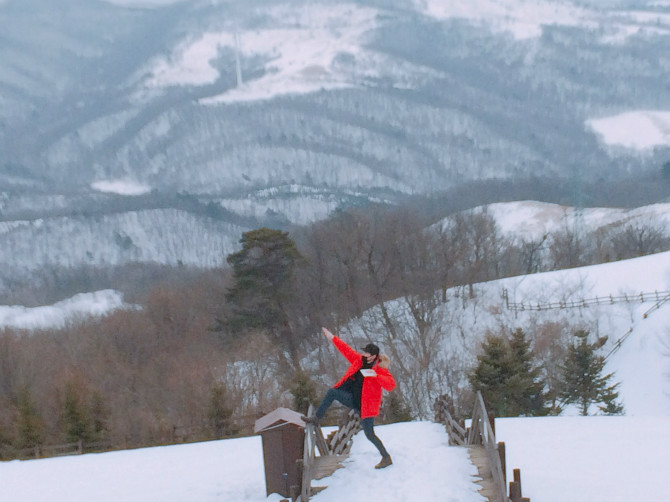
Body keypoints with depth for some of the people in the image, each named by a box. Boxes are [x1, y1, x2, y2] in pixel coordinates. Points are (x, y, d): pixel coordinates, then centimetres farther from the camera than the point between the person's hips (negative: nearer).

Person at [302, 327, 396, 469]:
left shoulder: (381, 369, -14)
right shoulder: (359, 360, 4)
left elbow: (391, 385, -26)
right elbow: (346, 350, 11)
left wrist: (375, 375, -36)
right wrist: (333, 338, 11)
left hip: (365, 404, -6)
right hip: (352, 397, 6)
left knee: (369, 434, -5)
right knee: (332, 392, -13)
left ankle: (387, 458, 10)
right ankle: (316, 418, -2)